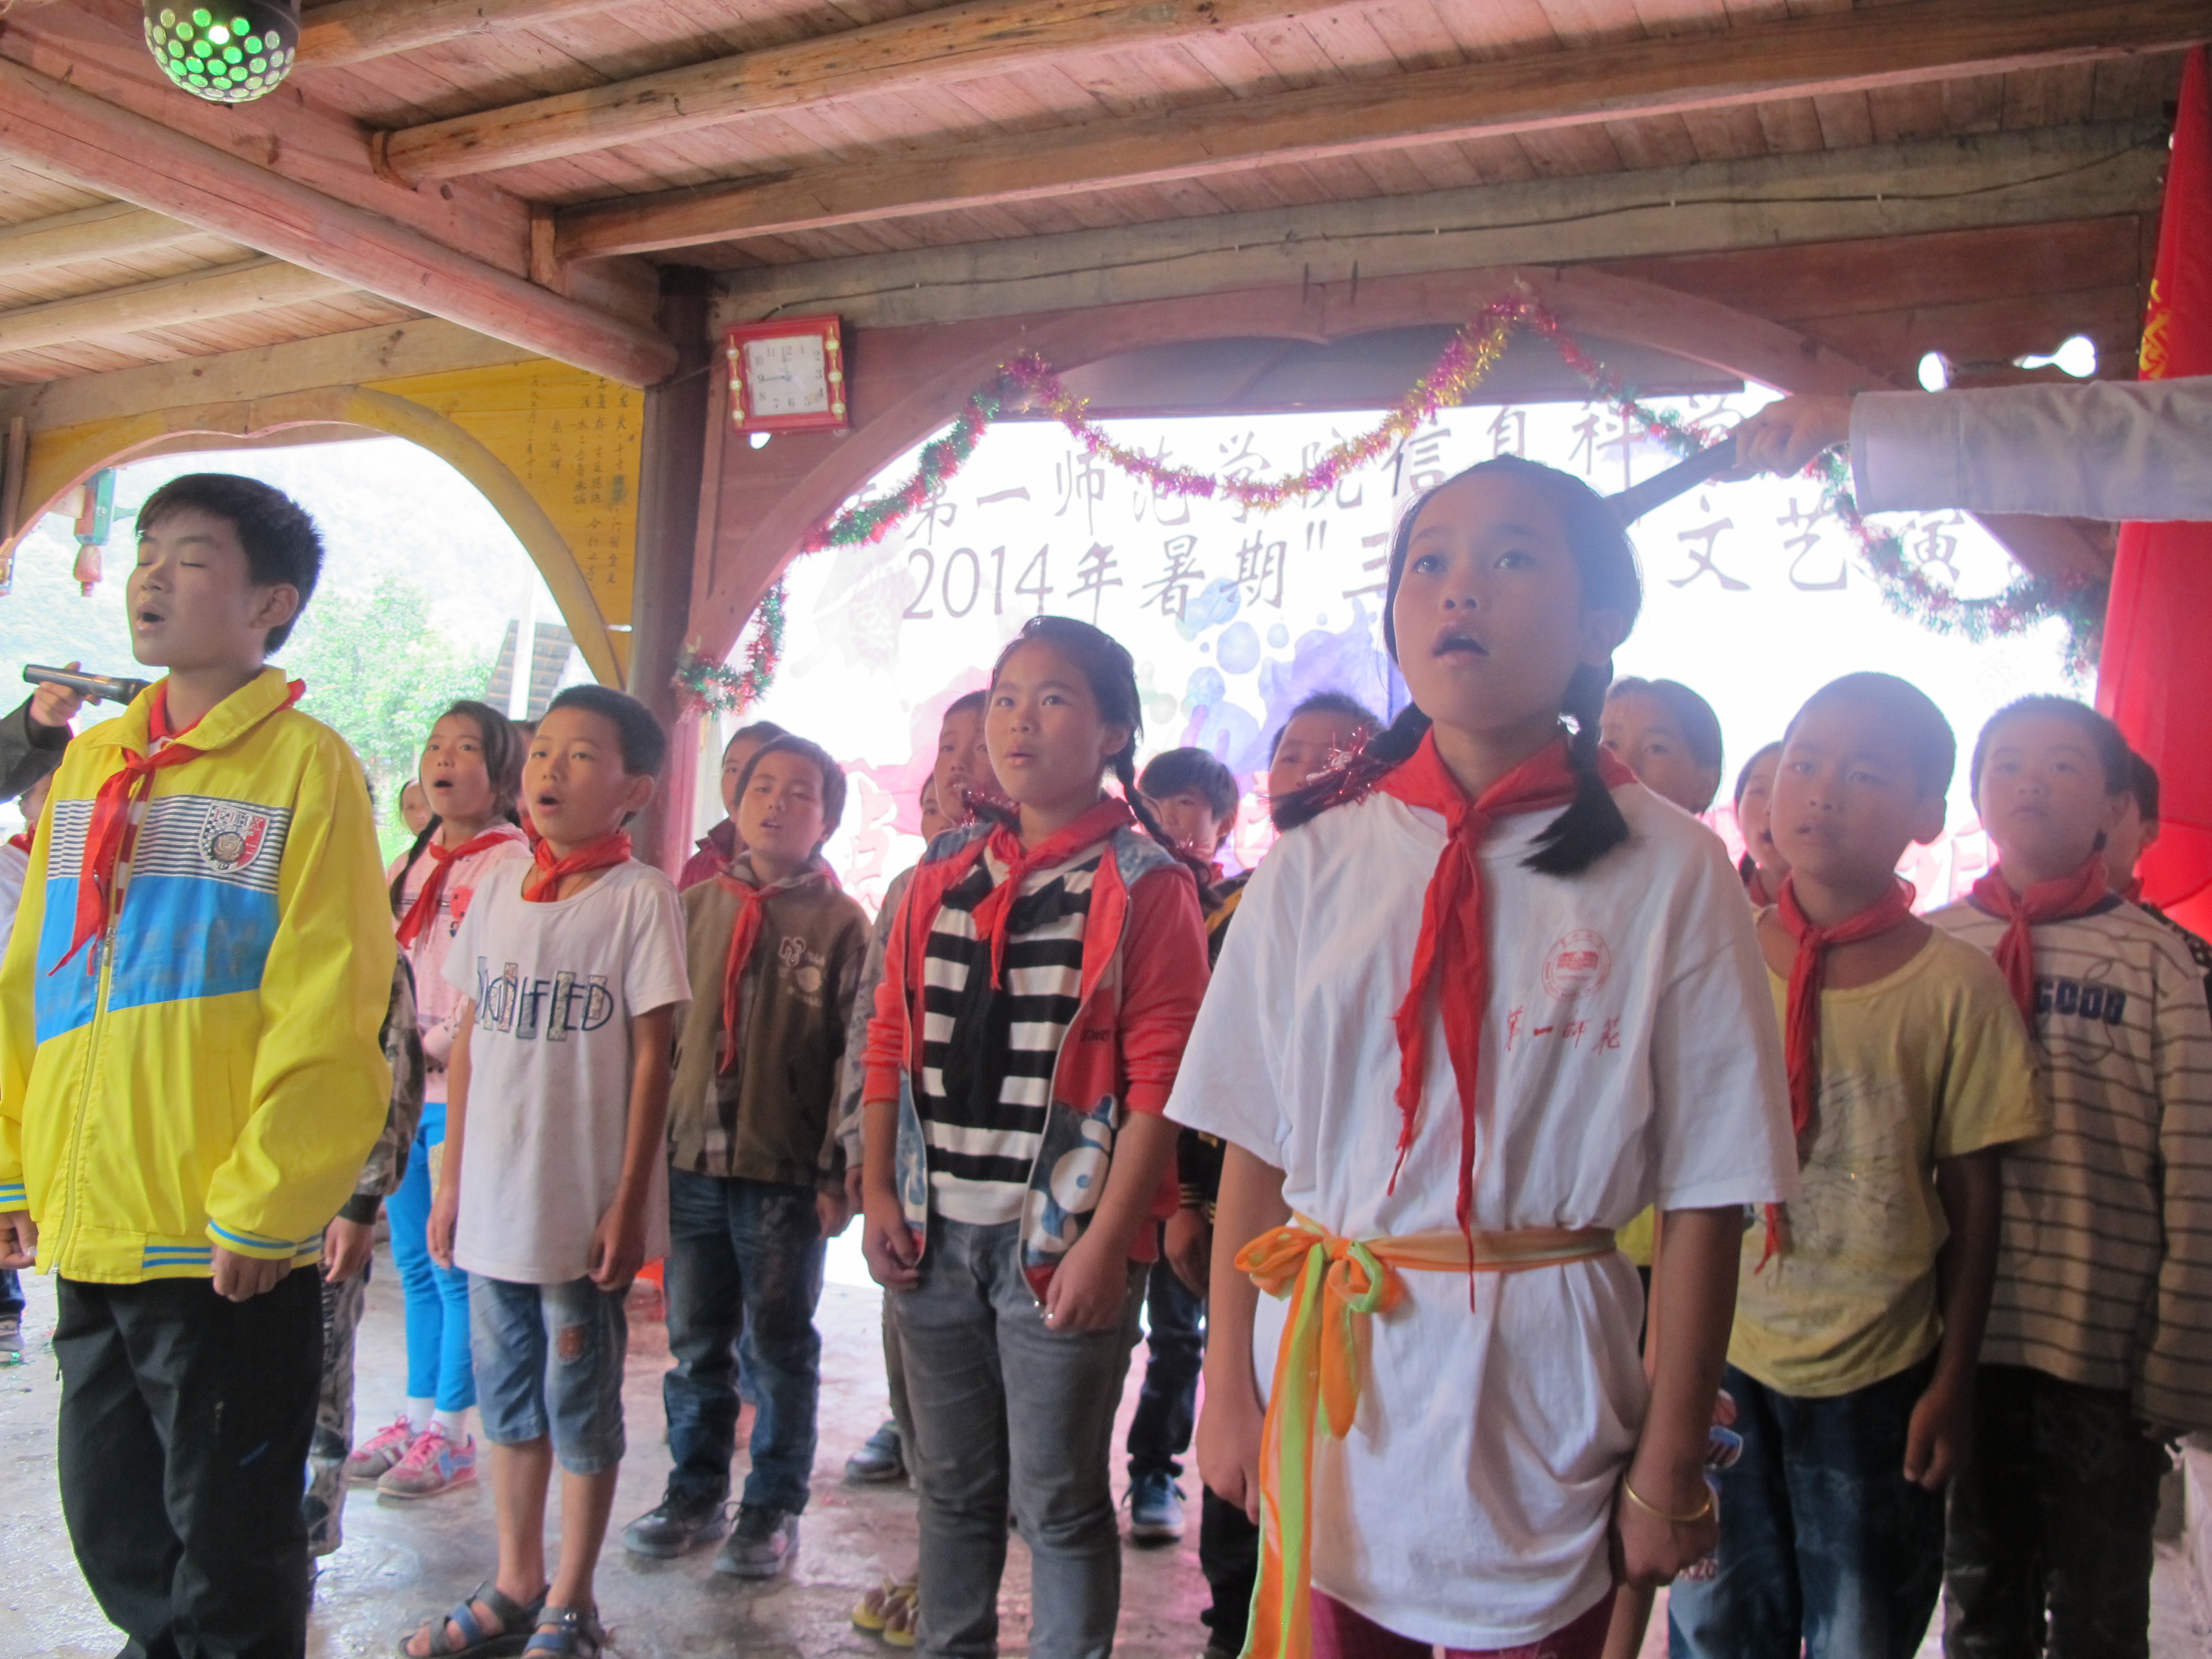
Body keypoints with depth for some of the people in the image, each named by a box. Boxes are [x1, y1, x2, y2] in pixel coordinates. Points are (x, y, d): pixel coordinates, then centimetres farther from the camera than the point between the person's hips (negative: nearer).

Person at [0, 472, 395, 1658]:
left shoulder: (305, 767, -8)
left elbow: (326, 1015, -13)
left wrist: (261, 1206, -14)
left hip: (229, 1246, -6)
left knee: (227, 1545, 7)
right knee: (110, 1526, 19)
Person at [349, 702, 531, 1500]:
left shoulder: (510, 868, -9)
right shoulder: (408, 866, 15)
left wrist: (431, 1045, -15)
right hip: (401, 1092, 7)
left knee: (453, 1266, -1)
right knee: (414, 1264, 13)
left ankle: (451, 1434, 11)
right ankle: (415, 1419, 24)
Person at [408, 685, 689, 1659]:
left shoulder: (641, 896, -9)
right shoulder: (497, 887, 6)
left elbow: (650, 1058, -9)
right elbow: (468, 1040, 11)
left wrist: (629, 1202, -11)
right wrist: (452, 1177, 10)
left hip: (584, 1202, -5)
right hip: (493, 1197, 5)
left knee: (580, 1402, 7)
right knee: (507, 1395, 17)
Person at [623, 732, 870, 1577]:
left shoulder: (841, 922, -3)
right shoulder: (697, 906, 9)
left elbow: (857, 1055, -6)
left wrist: (838, 1171, -10)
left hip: (785, 1172, -4)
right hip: (690, 1159, 4)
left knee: (779, 1347, 9)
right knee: (695, 1342, 15)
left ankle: (774, 1509, 23)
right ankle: (694, 1493, 30)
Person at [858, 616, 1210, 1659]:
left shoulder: (1145, 883, -6)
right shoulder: (944, 874, 10)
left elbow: (1159, 1078, -11)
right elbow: (891, 1044, 13)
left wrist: (1108, 1241, -15)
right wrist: (880, 1194, 6)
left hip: (1061, 1239, -5)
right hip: (934, 1230, 5)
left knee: (1058, 1500, 6)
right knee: (951, 1484, 18)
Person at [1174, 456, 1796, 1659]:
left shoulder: (1667, 870, -7)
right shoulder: (1320, 856, 0)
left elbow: (1704, 1196, -5)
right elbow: (1254, 1145, 2)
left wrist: (1667, 1468, -3)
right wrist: (1229, 1389, 2)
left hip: (1537, 1393, -2)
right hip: (1323, 1370, 3)